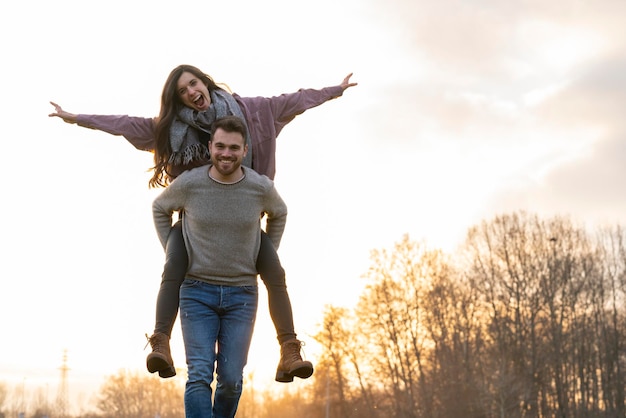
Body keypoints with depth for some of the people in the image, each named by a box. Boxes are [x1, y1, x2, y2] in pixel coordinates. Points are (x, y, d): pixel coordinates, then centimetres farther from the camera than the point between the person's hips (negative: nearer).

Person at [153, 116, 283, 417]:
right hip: (197, 291, -1)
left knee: (231, 379, 0)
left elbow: (279, 214, 18)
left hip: (241, 293, 1)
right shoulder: (188, 184, -9)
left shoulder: (261, 188, -7)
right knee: (199, 376, -11)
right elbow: (160, 208, 13)